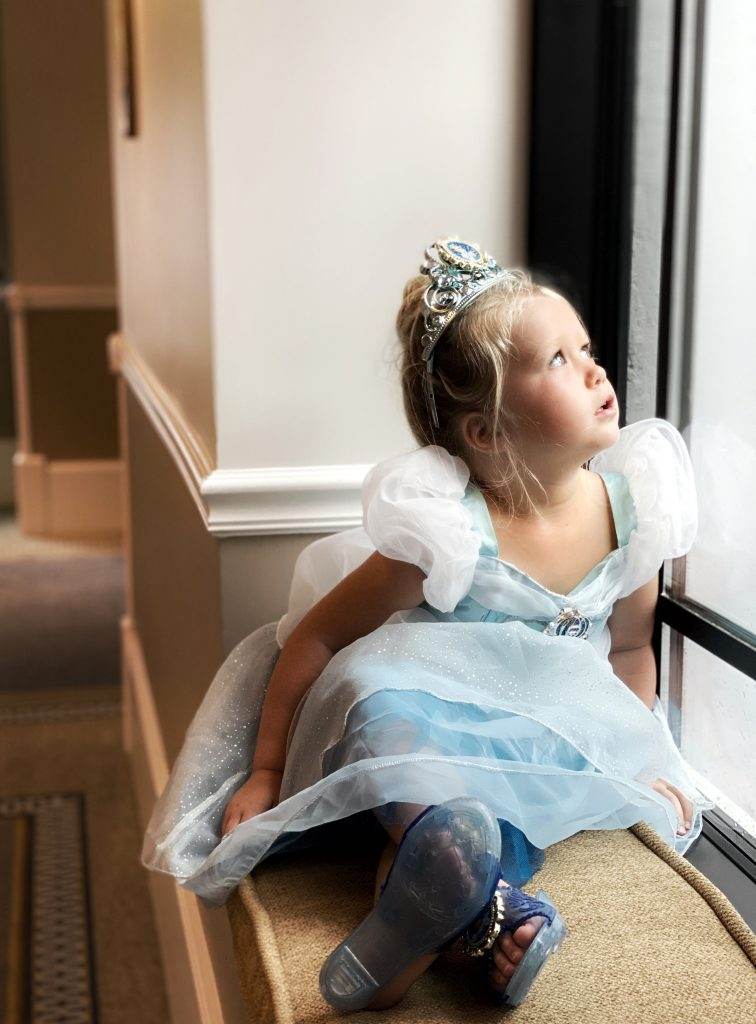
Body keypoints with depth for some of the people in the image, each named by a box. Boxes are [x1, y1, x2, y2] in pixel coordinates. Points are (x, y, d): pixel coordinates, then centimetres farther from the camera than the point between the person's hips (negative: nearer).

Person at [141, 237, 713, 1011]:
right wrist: (265, 773, -13)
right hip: (420, 713, -4)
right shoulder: (449, 533, -24)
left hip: (545, 732, 4)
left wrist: (643, 763, 11)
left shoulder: (628, 507, -10)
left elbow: (630, 647, 10)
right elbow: (313, 638, -16)